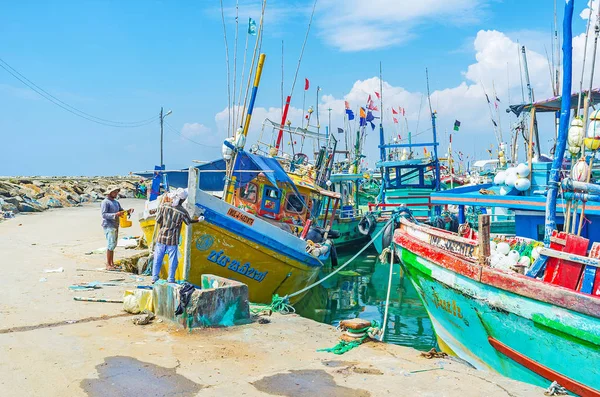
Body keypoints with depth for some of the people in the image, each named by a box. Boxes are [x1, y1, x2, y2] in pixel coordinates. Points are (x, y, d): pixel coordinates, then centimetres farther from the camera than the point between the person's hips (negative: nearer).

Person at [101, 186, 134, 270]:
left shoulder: (116, 202, 17)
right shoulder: (105, 202, -8)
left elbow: (121, 211, 18)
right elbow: (104, 214, -16)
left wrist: (128, 211, -2)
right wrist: (115, 214, -29)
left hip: (115, 226, 8)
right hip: (108, 226, -8)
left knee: (113, 244, 11)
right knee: (111, 244, -10)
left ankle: (112, 263, 18)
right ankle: (108, 265, -5)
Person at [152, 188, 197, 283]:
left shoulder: (164, 206, -8)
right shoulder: (182, 211, -12)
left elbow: (158, 220, -3)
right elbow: (189, 222, 4)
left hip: (161, 237, 2)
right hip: (173, 240, -2)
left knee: (158, 258, 15)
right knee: (172, 260, 10)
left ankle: (154, 278, 21)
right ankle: (171, 279, 16)